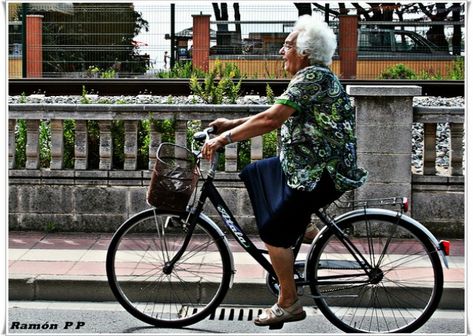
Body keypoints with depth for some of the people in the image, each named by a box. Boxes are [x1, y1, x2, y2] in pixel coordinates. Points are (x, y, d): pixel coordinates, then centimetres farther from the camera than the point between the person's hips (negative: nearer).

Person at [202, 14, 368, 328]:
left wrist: (225, 138, -20)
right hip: (307, 164, 10)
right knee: (252, 173, 19)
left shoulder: (313, 77, -18)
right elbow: (276, 116, 14)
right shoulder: (313, 77, 13)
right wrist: (233, 124, 8)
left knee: (274, 232, -9)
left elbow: (271, 119, -25)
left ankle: (289, 304, 3)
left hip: (324, 173, -10)